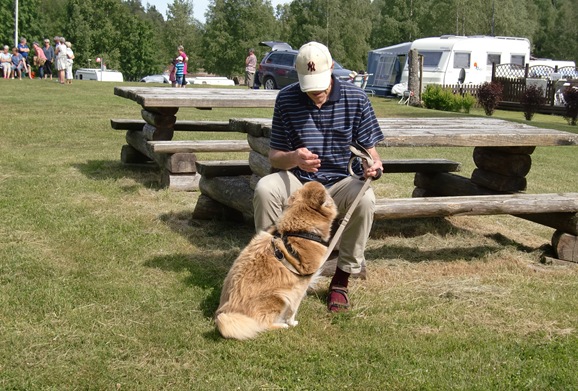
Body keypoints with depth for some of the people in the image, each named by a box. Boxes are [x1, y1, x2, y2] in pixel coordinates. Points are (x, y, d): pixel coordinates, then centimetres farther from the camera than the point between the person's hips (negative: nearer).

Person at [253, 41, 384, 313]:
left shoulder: (355, 99, -6)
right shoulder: (287, 99, -5)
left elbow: (369, 148, -2)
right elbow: (274, 156, -3)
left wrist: (374, 166, -28)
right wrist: (293, 158, -27)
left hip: (340, 182, 0)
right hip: (298, 181, 1)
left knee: (365, 199, -34)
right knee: (264, 189, -31)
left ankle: (341, 280, -16)